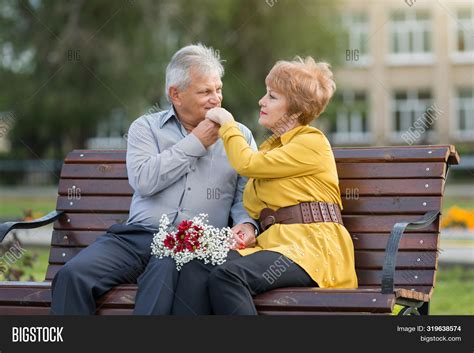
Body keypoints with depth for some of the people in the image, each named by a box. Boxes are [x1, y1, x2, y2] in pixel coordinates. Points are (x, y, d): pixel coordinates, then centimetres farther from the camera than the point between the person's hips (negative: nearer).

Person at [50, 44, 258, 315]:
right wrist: (195, 143, 1)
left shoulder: (240, 135, 19)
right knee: (73, 275, -23)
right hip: (139, 234, 2)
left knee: (166, 273, -38)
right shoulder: (146, 127, 15)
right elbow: (144, 180, -3)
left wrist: (246, 222, -10)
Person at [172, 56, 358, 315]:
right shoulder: (271, 146, 27)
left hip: (313, 245, -7)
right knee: (194, 270, -22)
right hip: (273, 243, 8)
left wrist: (227, 123, 7)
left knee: (227, 275, -34)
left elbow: (247, 164, -9)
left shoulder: (312, 143, 0)